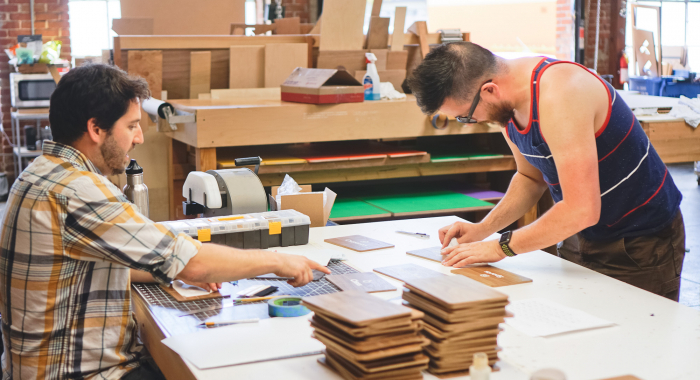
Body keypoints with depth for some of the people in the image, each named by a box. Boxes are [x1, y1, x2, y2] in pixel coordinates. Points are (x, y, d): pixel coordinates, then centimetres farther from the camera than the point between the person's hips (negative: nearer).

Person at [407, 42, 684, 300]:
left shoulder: (558, 94, -31)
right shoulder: (508, 102, -4)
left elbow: (581, 210, -34)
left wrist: (501, 247, -24)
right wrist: (483, 228, -2)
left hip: (642, 241, -7)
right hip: (581, 237, 8)